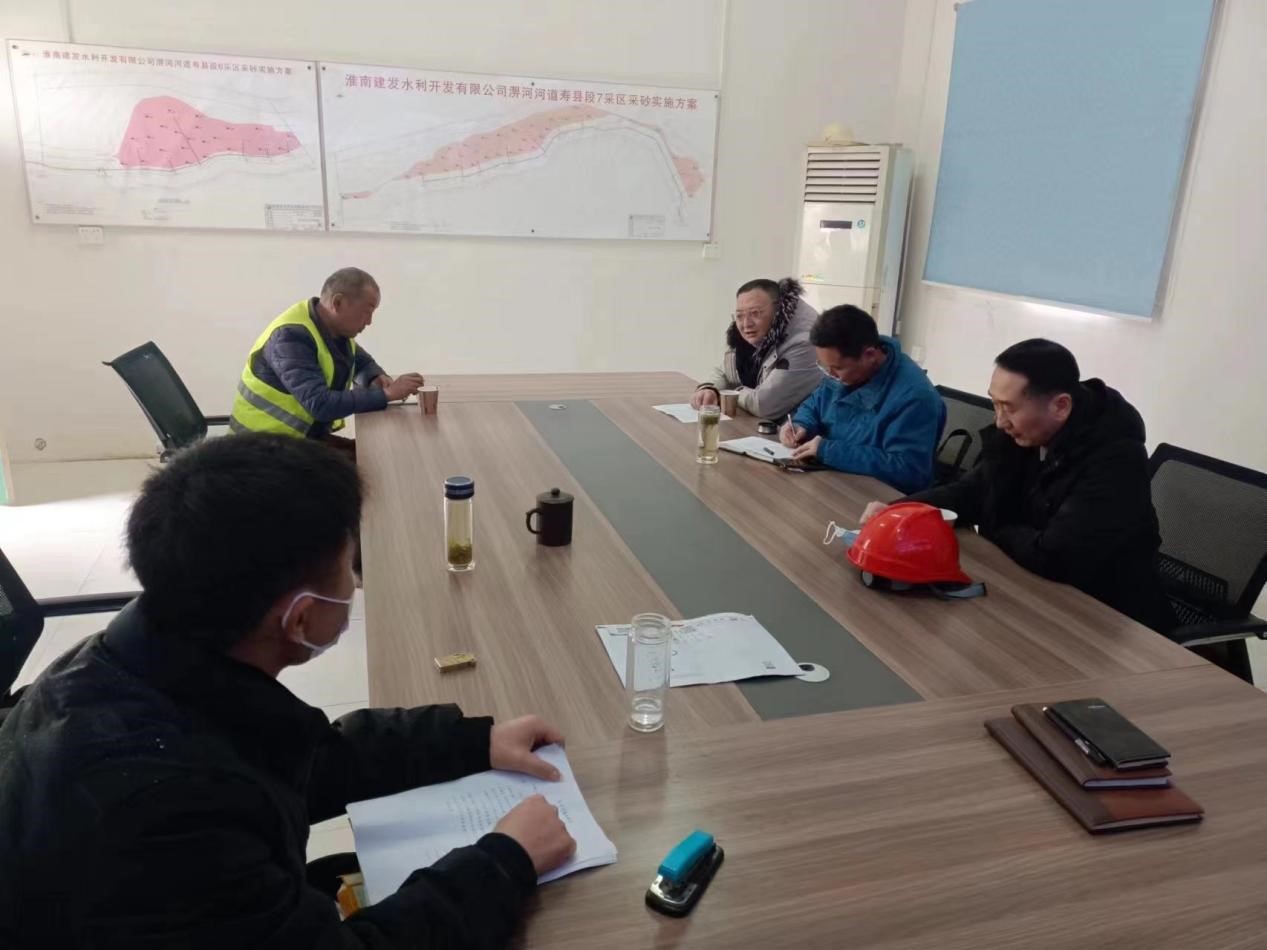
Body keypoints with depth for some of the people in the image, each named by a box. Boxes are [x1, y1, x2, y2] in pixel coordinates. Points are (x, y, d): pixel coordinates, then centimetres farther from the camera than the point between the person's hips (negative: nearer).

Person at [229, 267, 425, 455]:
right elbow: (320, 404, -33)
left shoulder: (334, 328, 1)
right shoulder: (292, 336, -23)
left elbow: (361, 361, 20)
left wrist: (376, 378, -3)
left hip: (308, 435, 8)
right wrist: (386, 394, -30)